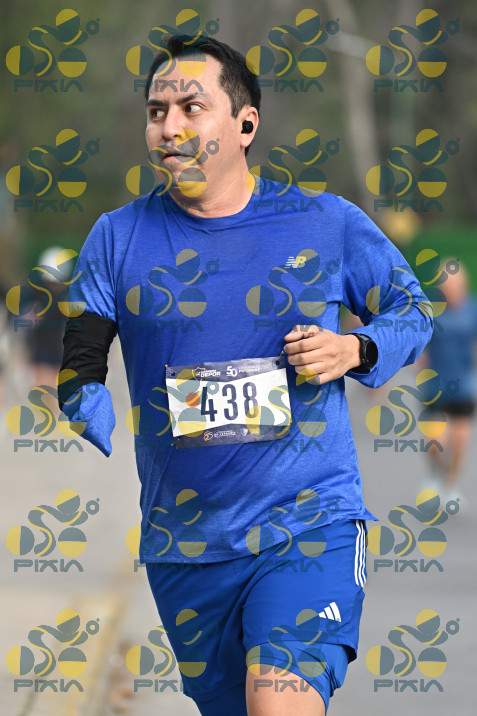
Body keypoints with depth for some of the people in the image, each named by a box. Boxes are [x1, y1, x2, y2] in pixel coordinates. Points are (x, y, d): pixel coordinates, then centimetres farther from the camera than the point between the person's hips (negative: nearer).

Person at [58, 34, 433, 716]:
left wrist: (354, 351, -7)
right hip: (181, 548, 3)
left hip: (311, 525, -3)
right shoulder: (119, 238, 2)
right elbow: (75, 366, 3)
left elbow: (413, 313, 13)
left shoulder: (329, 224, 0)